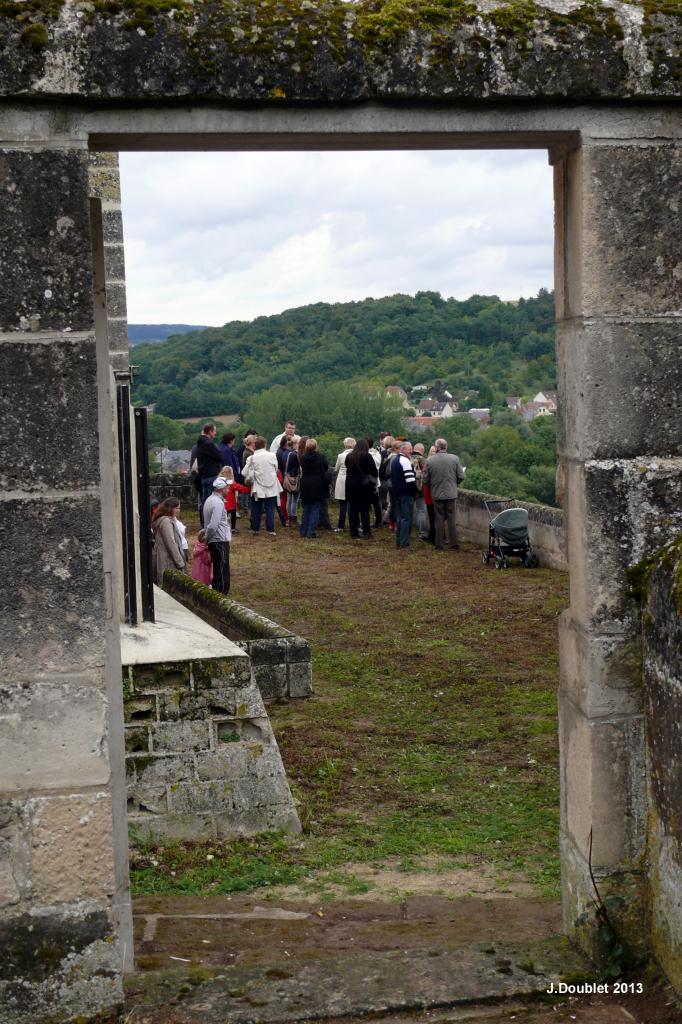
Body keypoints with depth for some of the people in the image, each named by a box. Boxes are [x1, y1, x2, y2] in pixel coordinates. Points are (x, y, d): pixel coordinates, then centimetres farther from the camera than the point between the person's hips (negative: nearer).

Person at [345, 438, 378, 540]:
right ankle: (366, 533, -1)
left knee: (353, 510, 6)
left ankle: (354, 533, 7)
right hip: (364, 486, -3)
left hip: (350, 486, 3)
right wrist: (375, 485, 5)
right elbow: (374, 472, -6)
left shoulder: (349, 456, 4)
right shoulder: (367, 456, -8)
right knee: (365, 510, 0)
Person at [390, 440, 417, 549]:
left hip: (396, 492, 9)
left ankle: (398, 542, 18)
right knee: (406, 518, -6)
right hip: (406, 494, -9)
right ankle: (404, 544, -8)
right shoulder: (405, 461, -15)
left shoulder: (394, 461, 16)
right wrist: (415, 492, -8)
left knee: (399, 517, 15)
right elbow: (410, 480, -21)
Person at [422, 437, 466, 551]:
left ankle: (439, 545, 11)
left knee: (439, 520, 8)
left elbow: (425, 479, -4)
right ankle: (454, 544, 9)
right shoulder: (454, 459, -8)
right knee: (452, 519, 8)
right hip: (451, 494, 0)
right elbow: (461, 477, -5)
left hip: (437, 494, 0)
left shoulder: (430, 460, -9)